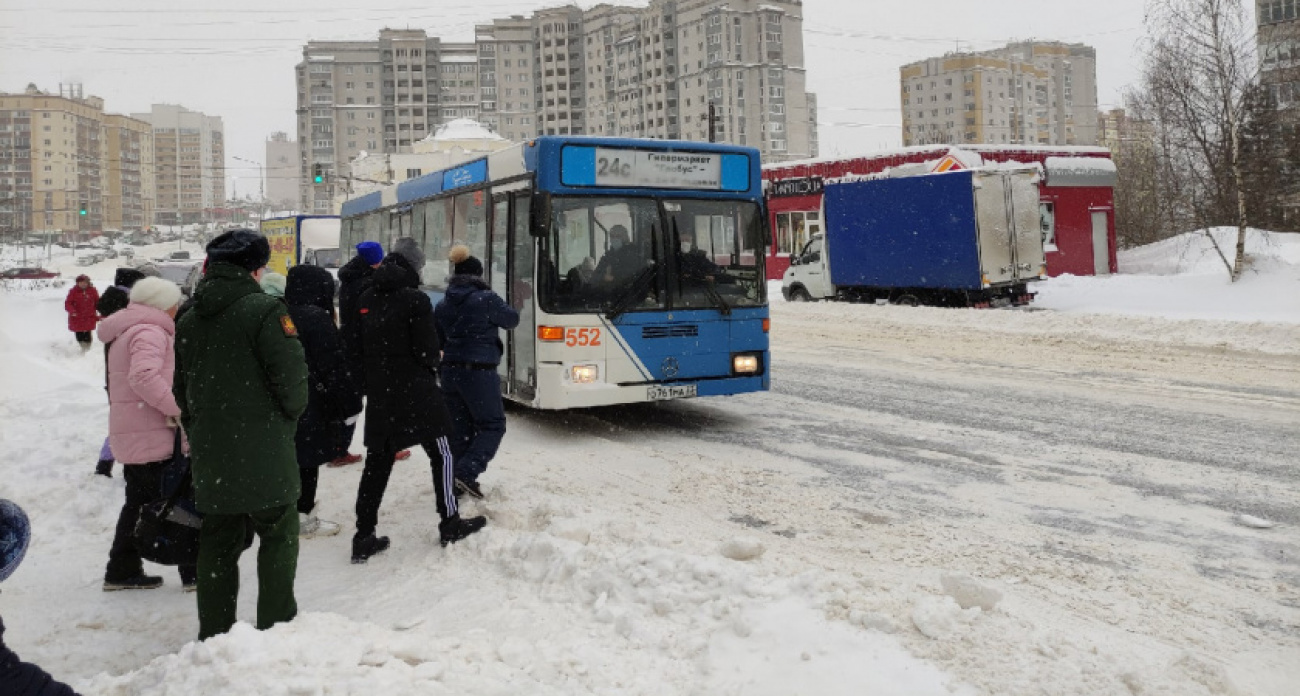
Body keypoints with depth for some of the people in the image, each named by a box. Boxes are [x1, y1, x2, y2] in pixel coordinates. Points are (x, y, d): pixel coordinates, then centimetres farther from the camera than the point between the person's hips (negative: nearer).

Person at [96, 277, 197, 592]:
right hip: (151, 436, -10)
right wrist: (177, 407, -26)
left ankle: (122, 571, 24)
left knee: (140, 503, 18)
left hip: (132, 435, 10)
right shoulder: (150, 332, -15)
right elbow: (143, 375, -31)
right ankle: (194, 571, 1)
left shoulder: (127, 332, 20)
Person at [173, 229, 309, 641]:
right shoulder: (265, 310, -13)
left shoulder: (189, 320, 9)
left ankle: (213, 634, 19)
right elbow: (291, 375, -16)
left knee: (218, 542, 14)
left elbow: (181, 389, 15)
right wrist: (292, 412, 4)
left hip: (211, 457, 6)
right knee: (278, 536, 6)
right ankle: (275, 626, 8)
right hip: (264, 453, -6)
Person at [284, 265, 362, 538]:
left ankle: (295, 508, 27)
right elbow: (333, 366, -18)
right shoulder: (317, 318, -15)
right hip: (313, 404, -8)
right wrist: (350, 404, -12)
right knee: (308, 459, 0)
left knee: (292, 456, 17)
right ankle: (303, 517, 6)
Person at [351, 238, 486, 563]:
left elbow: (358, 346, 10)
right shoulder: (416, 300, -13)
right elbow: (428, 351, -13)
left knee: (377, 464, 11)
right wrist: (432, 363, 8)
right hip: (415, 393, -6)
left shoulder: (366, 301, 5)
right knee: (441, 455, 10)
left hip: (378, 394, 6)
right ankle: (450, 524, 14)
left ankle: (364, 539, 12)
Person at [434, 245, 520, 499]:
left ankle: (459, 479, 14)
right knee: (493, 425, 4)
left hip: (451, 372, 6)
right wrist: (497, 309, 21)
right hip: (479, 373, -6)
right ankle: (466, 473, -11)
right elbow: (512, 319, 4)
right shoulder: (486, 299, -11)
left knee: (460, 429, 13)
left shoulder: (443, 305, 8)